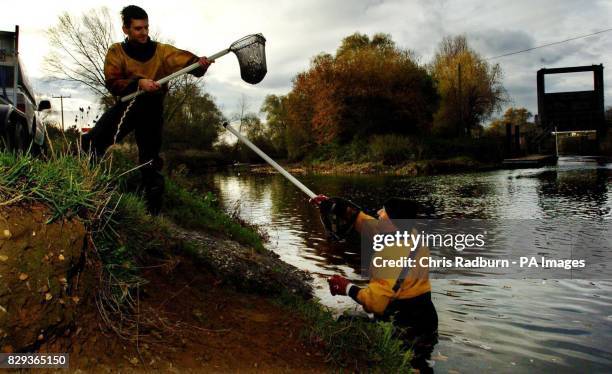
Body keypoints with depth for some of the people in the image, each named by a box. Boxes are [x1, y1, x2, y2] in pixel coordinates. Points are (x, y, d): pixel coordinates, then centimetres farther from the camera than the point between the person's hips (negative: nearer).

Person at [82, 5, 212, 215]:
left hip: (152, 109, -1)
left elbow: (185, 59, -21)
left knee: (150, 161, 2)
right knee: (91, 142, -15)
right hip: (127, 105, 1)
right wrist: (138, 82, -30)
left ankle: (154, 211, 13)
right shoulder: (116, 52, -2)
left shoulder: (162, 51, -4)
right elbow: (112, 83, -12)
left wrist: (200, 63, -44)